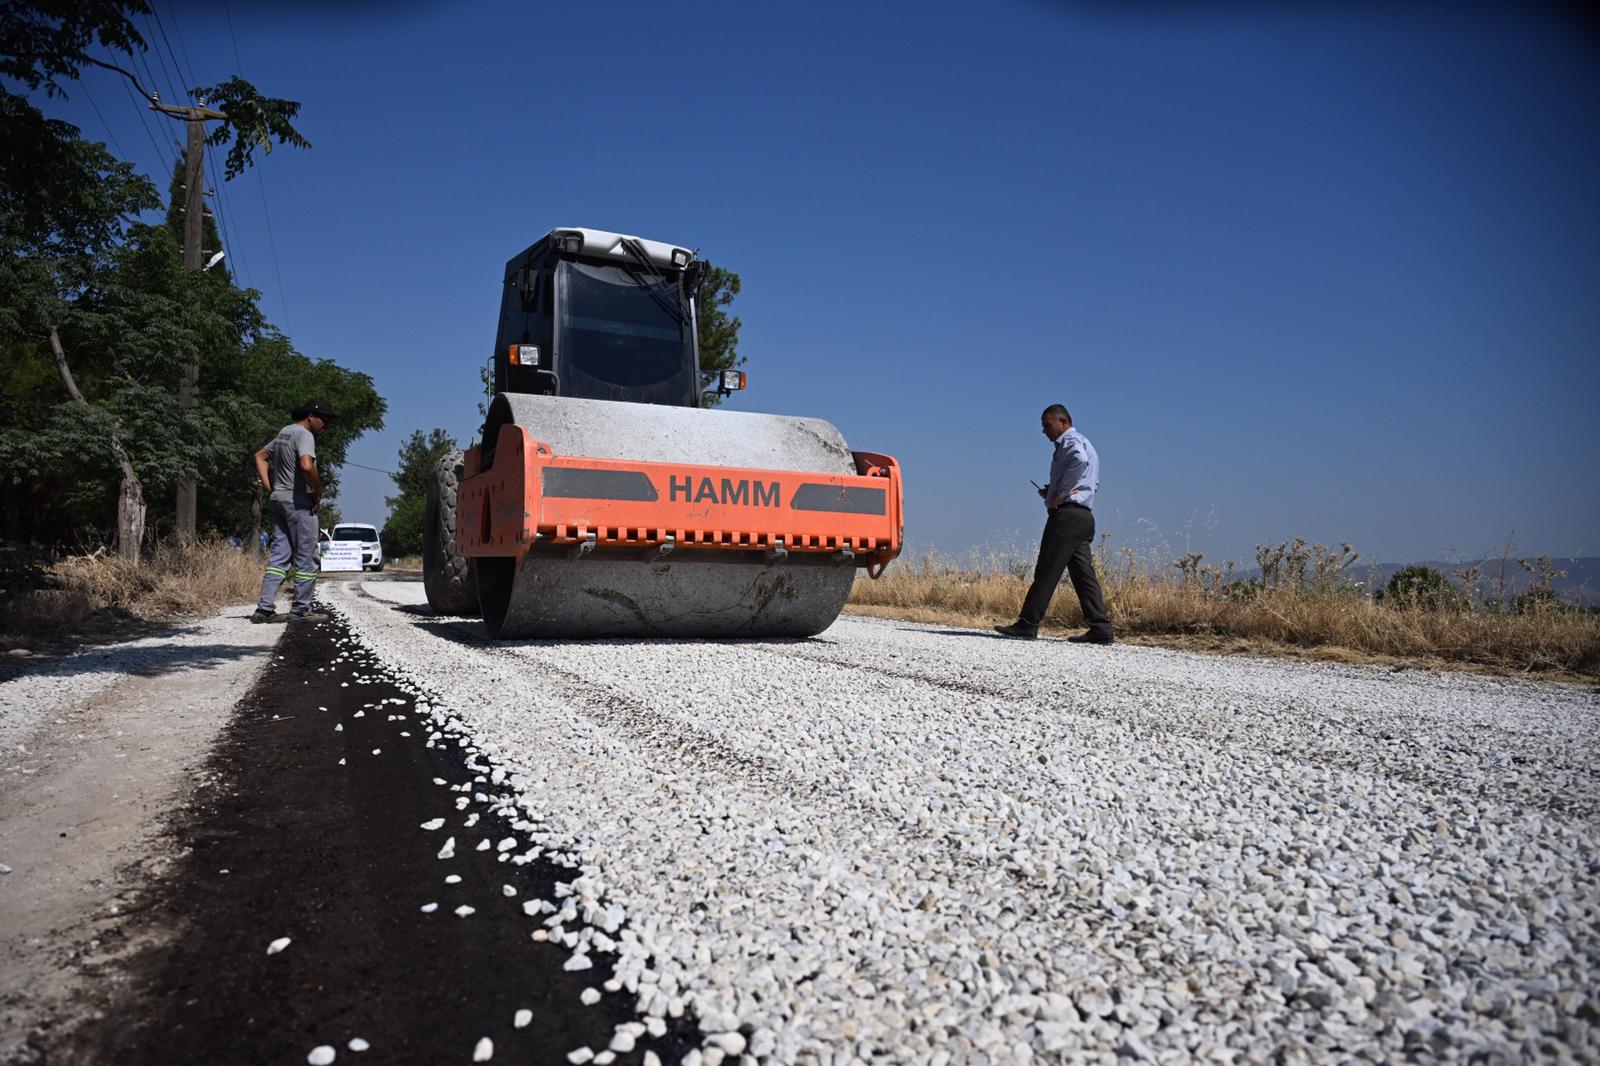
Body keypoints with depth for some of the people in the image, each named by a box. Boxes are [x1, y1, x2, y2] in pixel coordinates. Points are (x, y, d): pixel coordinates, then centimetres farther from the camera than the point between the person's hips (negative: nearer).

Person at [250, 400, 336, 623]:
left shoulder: (284, 433, 18)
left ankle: (265, 608, 3)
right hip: (298, 501, -9)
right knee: (306, 556, -1)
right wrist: (318, 491, -14)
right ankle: (301, 608, 2)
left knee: (279, 554, 8)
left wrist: (269, 486, 17)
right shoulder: (304, 435, -12)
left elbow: (260, 456, 27)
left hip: (278, 498, 9)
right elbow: (306, 466, -28)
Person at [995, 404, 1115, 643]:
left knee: (1046, 571, -8)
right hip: (1084, 516, 10)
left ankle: (1027, 624, -7)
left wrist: (1060, 494, -20)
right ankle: (1101, 629, 2)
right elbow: (1094, 484, 26)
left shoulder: (1070, 441, -4)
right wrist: (1053, 490, 15)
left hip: (1067, 514, -10)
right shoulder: (1084, 443, 26)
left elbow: (1079, 460, -28)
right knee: (1083, 574, 6)